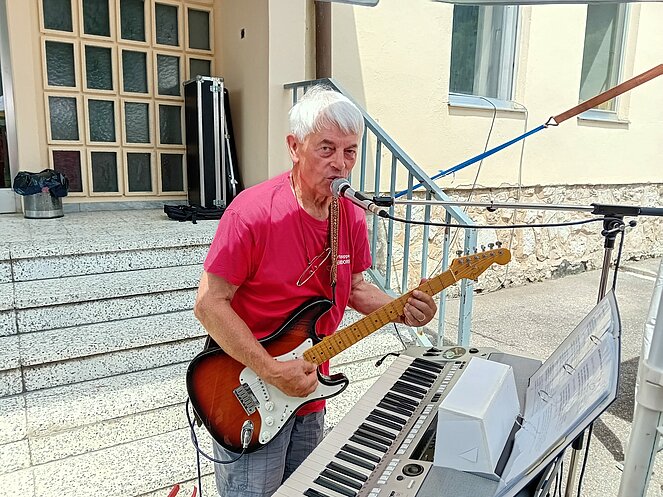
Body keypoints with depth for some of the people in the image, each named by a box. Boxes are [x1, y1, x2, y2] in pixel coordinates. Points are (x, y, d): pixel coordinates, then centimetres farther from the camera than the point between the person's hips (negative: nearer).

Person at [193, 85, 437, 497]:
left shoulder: (352, 218, -2)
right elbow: (209, 303, -20)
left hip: (309, 394, 7)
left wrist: (398, 309, -8)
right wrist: (271, 371, -22)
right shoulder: (253, 212, -23)